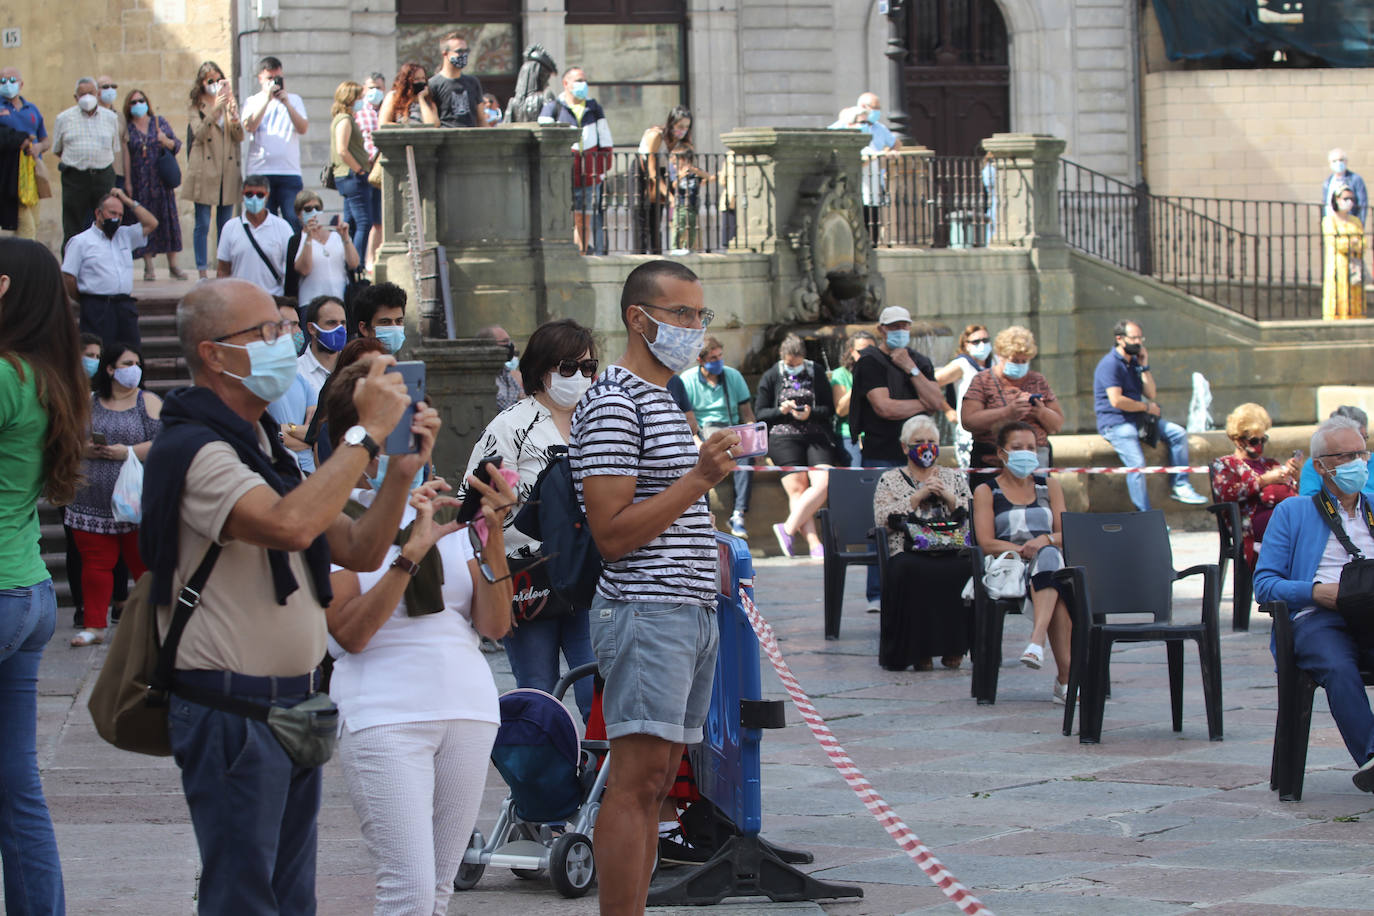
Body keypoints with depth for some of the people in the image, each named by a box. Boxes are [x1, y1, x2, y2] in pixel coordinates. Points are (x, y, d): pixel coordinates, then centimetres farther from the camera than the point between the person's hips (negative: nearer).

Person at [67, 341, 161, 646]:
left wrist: (128, 452, -16)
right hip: (93, 503, 3)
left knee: (144, 564, 1)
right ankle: (94, 626, 10)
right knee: (95, 564, 4)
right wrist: (82, 449, -10)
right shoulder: (88, 403, 11)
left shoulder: (149, 402, 2)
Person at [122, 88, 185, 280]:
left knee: (167, 217, -2)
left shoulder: (159, 122, 7)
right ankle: (148, 267, 3)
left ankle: (173, 265, 2)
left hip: (161, 179, 1)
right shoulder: (127, 129, 4)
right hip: (139, 183, -1)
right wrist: (127, 182, -5)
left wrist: (166, 141, -13)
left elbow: (177, 145, 9)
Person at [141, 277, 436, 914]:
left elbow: (358, 551, 16)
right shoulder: (193, 450, -15)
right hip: (230, 713, -10)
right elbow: (290, 525, -31)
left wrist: (403, 471, 0)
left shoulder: (265, 448, 19)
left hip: (290, 707, 10)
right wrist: (367, 432, -23)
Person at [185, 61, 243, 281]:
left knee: (225, 225, 6)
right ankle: (203, 272, 0)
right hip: (205, 174, -3)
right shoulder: (196, 109, 2)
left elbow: (240, 137, 4)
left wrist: (234, 117, -16)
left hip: (228, 172, 3)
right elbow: (200, 134, -14)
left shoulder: (229, 104, 13)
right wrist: (214, 111, -23)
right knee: (203, 224, -2)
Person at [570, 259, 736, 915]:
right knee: (637, 781, -13)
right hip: (645, 613, -10)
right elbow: (612, 535, -18)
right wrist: (698, 479, -21)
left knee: (655, 784, 8)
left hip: (690, 613, 10)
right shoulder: (612, 406, -12)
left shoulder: (664, 400, 20)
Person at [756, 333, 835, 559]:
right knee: (797, 489, -13)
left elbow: (830, 409, 8)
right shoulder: (771, 377, 9)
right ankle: (815, 544, -15)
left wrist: (811, 413, -11)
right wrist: (781, 411, -10)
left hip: (816, 436, 2)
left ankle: (788, 527, -14)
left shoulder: (816, 374, 11)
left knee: (824, 483, -19)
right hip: (783, 438, -2)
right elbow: (760, 413, 9)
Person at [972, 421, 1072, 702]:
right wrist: (1025, 550, -17)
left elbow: (1065, 534, 12)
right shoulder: (986, 492, 13)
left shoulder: (1049, 486, 23)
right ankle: (1066, 676, -49)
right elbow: (987, 543, -1)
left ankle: (1037, 641, -57)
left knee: (1049, 555, -41)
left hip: (1053, 558, 2)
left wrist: (1045, 541, -13)